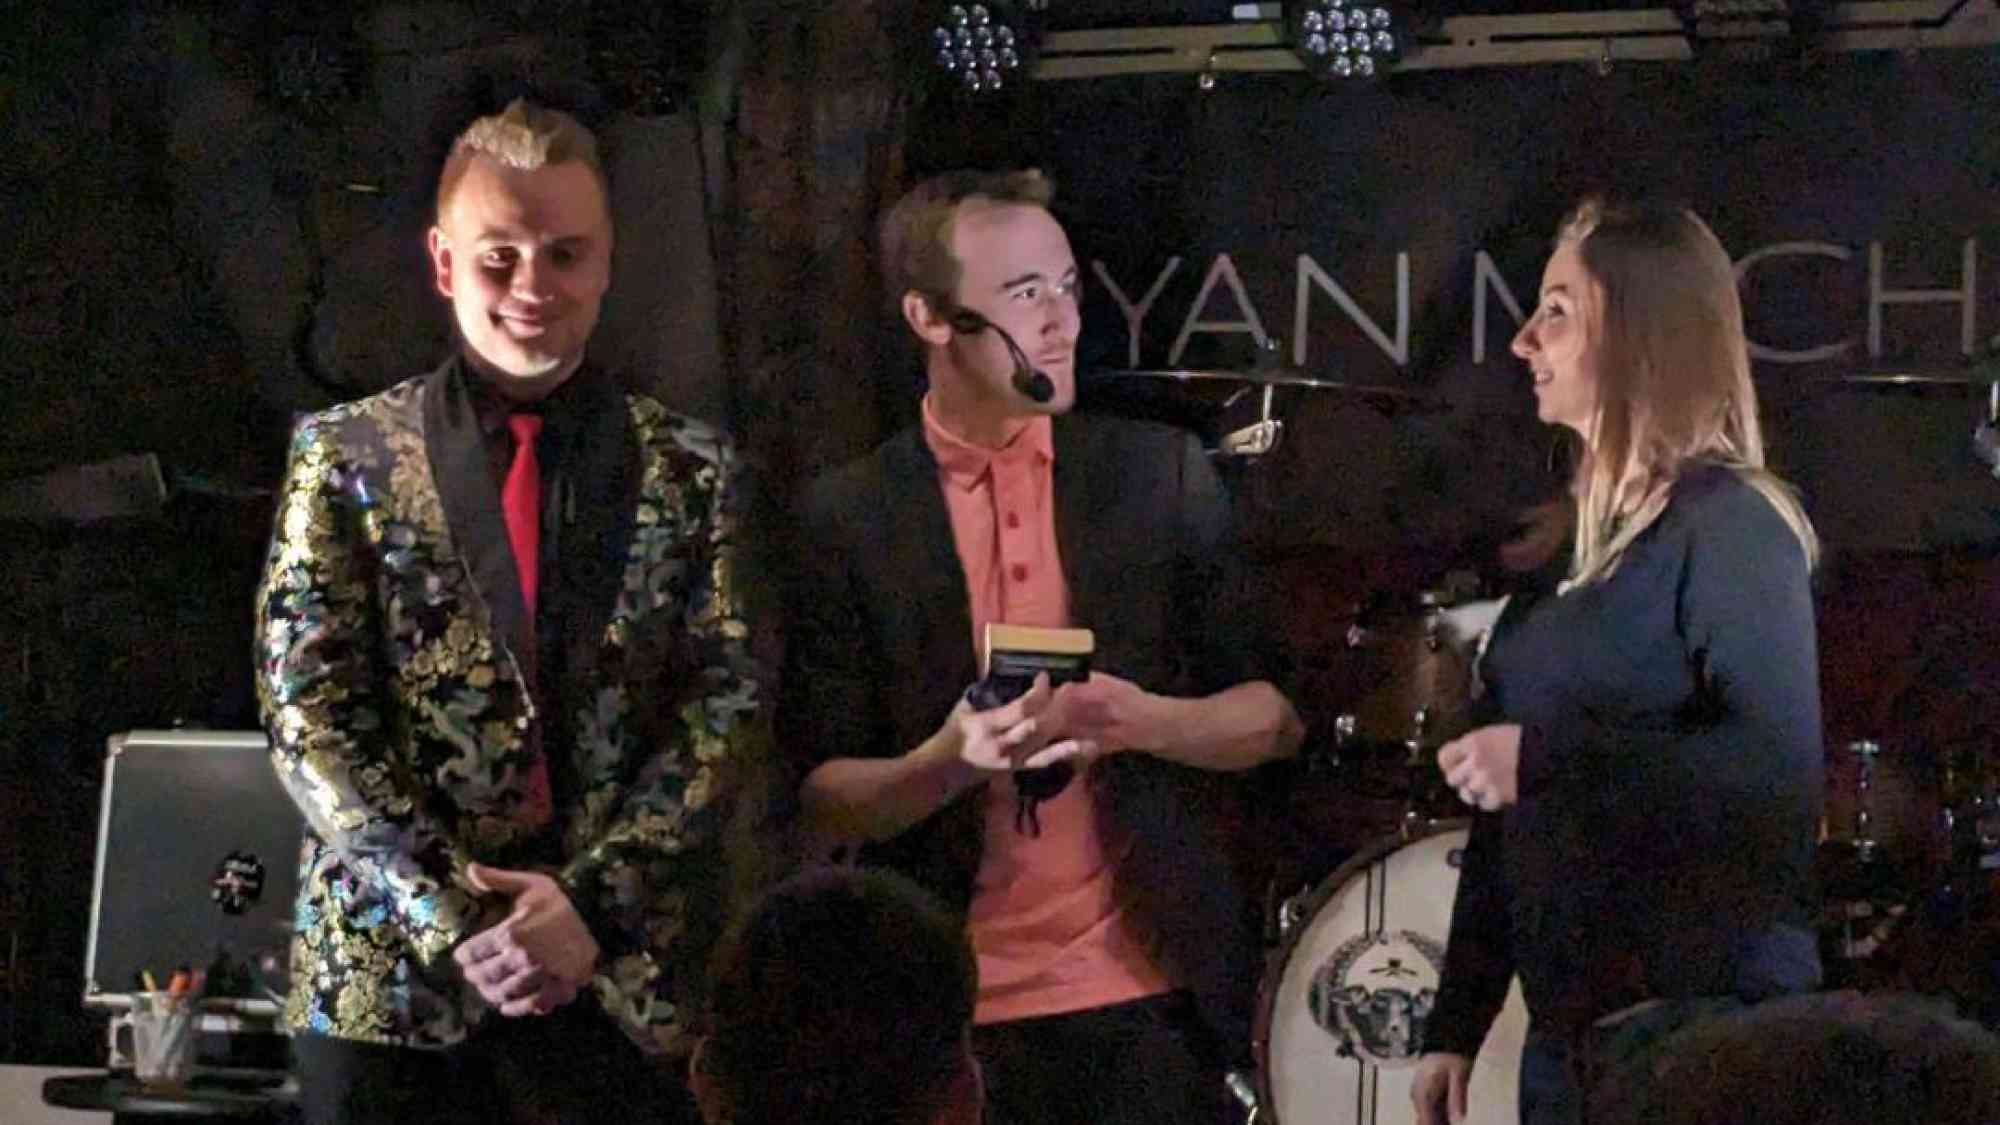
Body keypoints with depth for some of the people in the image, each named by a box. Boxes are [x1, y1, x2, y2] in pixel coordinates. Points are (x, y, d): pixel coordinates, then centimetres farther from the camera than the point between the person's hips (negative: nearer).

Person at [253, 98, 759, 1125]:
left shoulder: (689, 471, 6)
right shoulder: (345, 456, 4)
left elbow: (726, 706, 0)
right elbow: (307, 714, -3)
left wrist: (594, 902, -13)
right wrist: (450, 919, -12)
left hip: (627, 986, 1)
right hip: (389, 975, 0)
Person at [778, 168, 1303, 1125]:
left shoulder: (1163, 475, 3)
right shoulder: (846, 519, -1)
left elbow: (1278, 714, 5)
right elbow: (820, 801, -1)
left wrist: (1145, 719, -14)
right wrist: (948, 763, -21)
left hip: (1153, 999, 1)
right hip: (947, 1015, -1)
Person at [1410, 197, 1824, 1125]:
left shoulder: (1729, 524, -10)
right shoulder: (1577, 539, 14)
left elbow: (1783, 774, -22)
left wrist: (1545, 761, -23)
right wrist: (1458, 1023, 14)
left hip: (1704, 1026, -8)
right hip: (1570, 1029, 8)